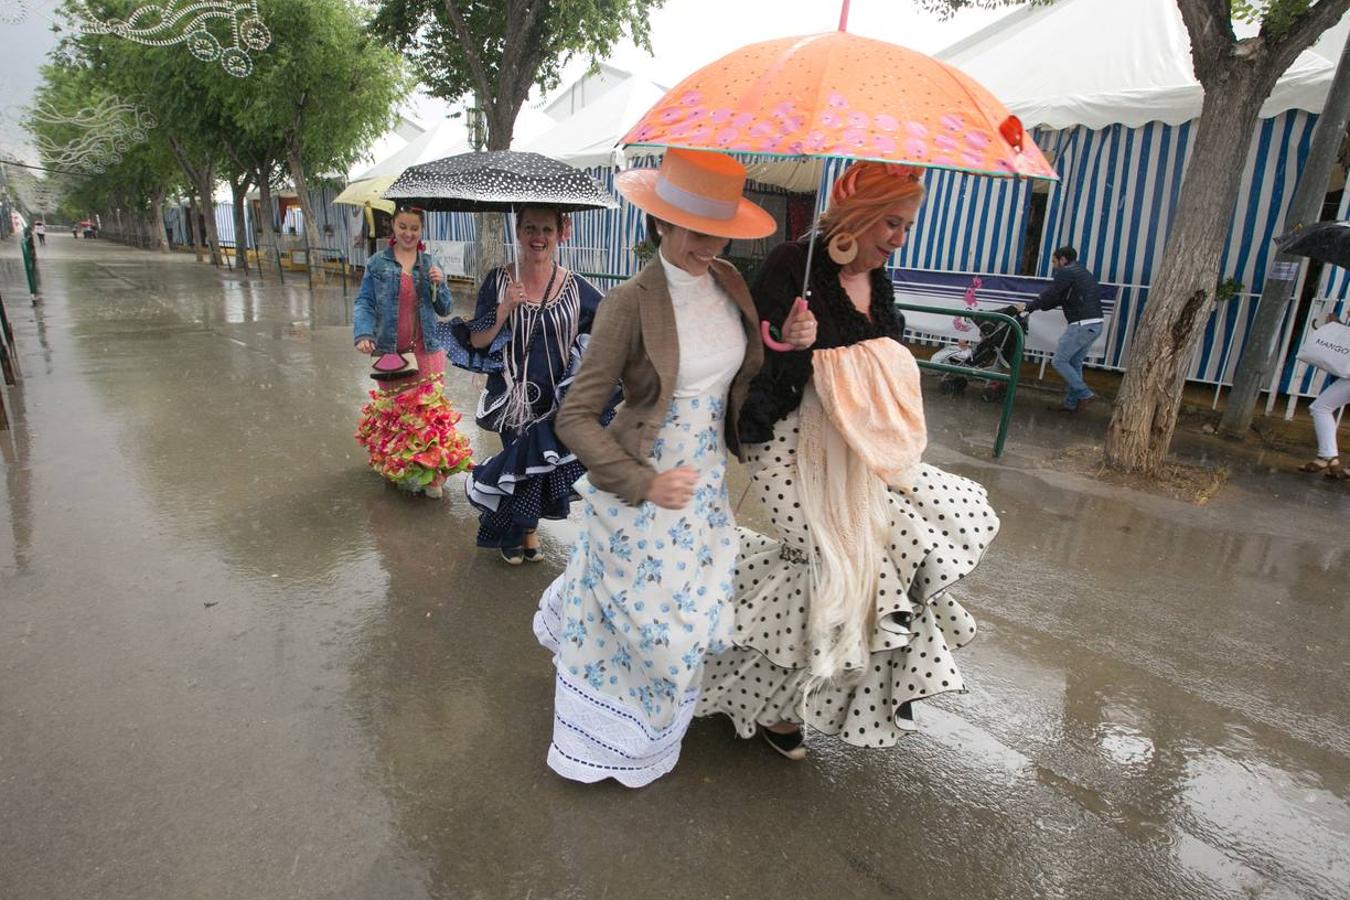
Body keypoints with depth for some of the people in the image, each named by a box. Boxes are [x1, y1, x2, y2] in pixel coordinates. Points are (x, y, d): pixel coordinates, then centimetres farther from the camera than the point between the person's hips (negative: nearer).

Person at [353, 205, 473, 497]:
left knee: (430, 408, -1)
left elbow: (445, 309, 8)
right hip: (390, 351, -1)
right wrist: (363, 333, -18)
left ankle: (431, 472, 7)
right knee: (394, 410, 5)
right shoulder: (378, 263, 3)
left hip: (426, 351, 1)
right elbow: (364, 302, -1)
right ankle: (398, 469, 20)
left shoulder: (431, 265, 7)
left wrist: (439, 284, -11)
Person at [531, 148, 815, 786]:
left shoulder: (729, 284, -1)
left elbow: (743, 375, 12)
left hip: (708, 484, 6)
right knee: (640, 619, 10)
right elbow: (575, 418, -18)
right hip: (641, 490, -6)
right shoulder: (630, 304, -19)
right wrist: (645, 485, -23)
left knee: (688, 612, 19)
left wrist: (790, 345, -8)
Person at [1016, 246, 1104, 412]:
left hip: (1081, 325, -9)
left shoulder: (1066, 272, -5)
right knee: (1074, 363, 14)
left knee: (1059, 361, -2)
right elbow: (1061, 298, 24)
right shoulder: (1083, 272, 24)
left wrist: (1028, 307, 2)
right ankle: (1071, 403, 18)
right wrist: (1034, 306, 22)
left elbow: (1050, 295, -10)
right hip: (1096, 323, 9)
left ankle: (1084, 394, -3)